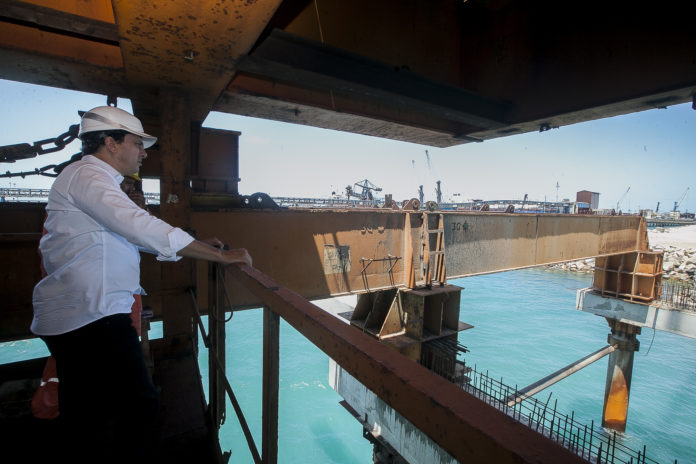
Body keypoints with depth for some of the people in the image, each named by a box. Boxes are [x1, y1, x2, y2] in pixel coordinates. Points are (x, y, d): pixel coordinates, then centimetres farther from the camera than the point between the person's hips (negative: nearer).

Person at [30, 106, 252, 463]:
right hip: (90, 315, -11)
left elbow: (132, 233, 22)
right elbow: (144, 229, -24)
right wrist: (221, 256, -21)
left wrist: (199, 245, 13)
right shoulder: (86, 174, -12)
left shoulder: (94, 179, 21)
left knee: (84, 417, 20)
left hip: (74, 317, 11)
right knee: (140, 403, -5)